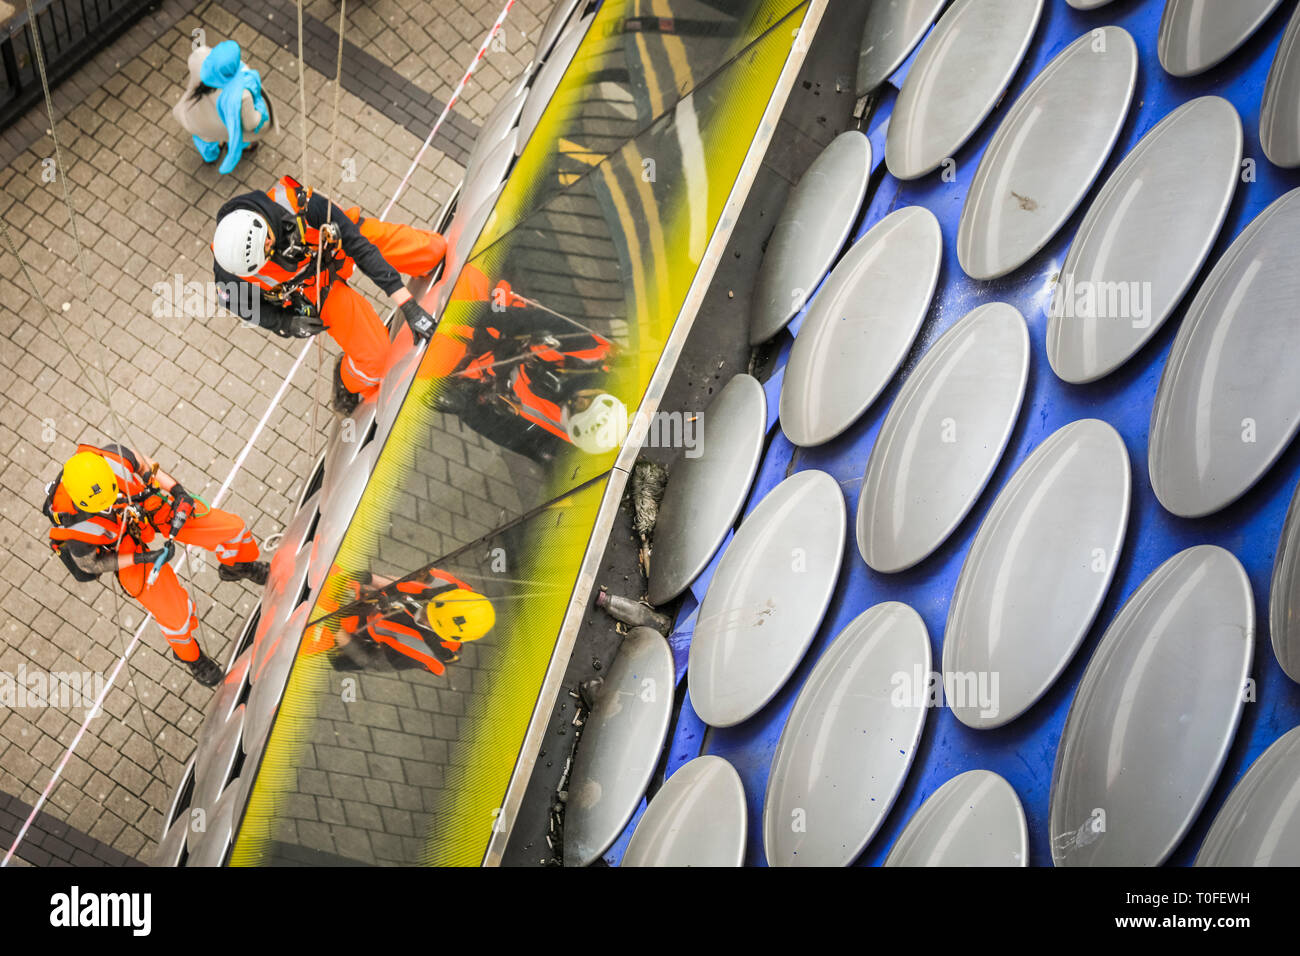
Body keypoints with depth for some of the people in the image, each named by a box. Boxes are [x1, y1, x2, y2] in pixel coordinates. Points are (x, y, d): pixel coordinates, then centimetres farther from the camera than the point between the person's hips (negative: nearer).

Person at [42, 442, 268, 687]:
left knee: (233, 529, 5)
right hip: (131, 549, -3)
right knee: (175, 618, 0)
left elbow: (143, 463, -8)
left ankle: (238, 567, 43)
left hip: (155, 507, 3)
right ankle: (190, 655, 37)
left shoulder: (113, 458, -33)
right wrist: (142, 558, -23)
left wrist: (177, 490, -18)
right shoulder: (73, 523, -37)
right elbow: (88, 565, -18)